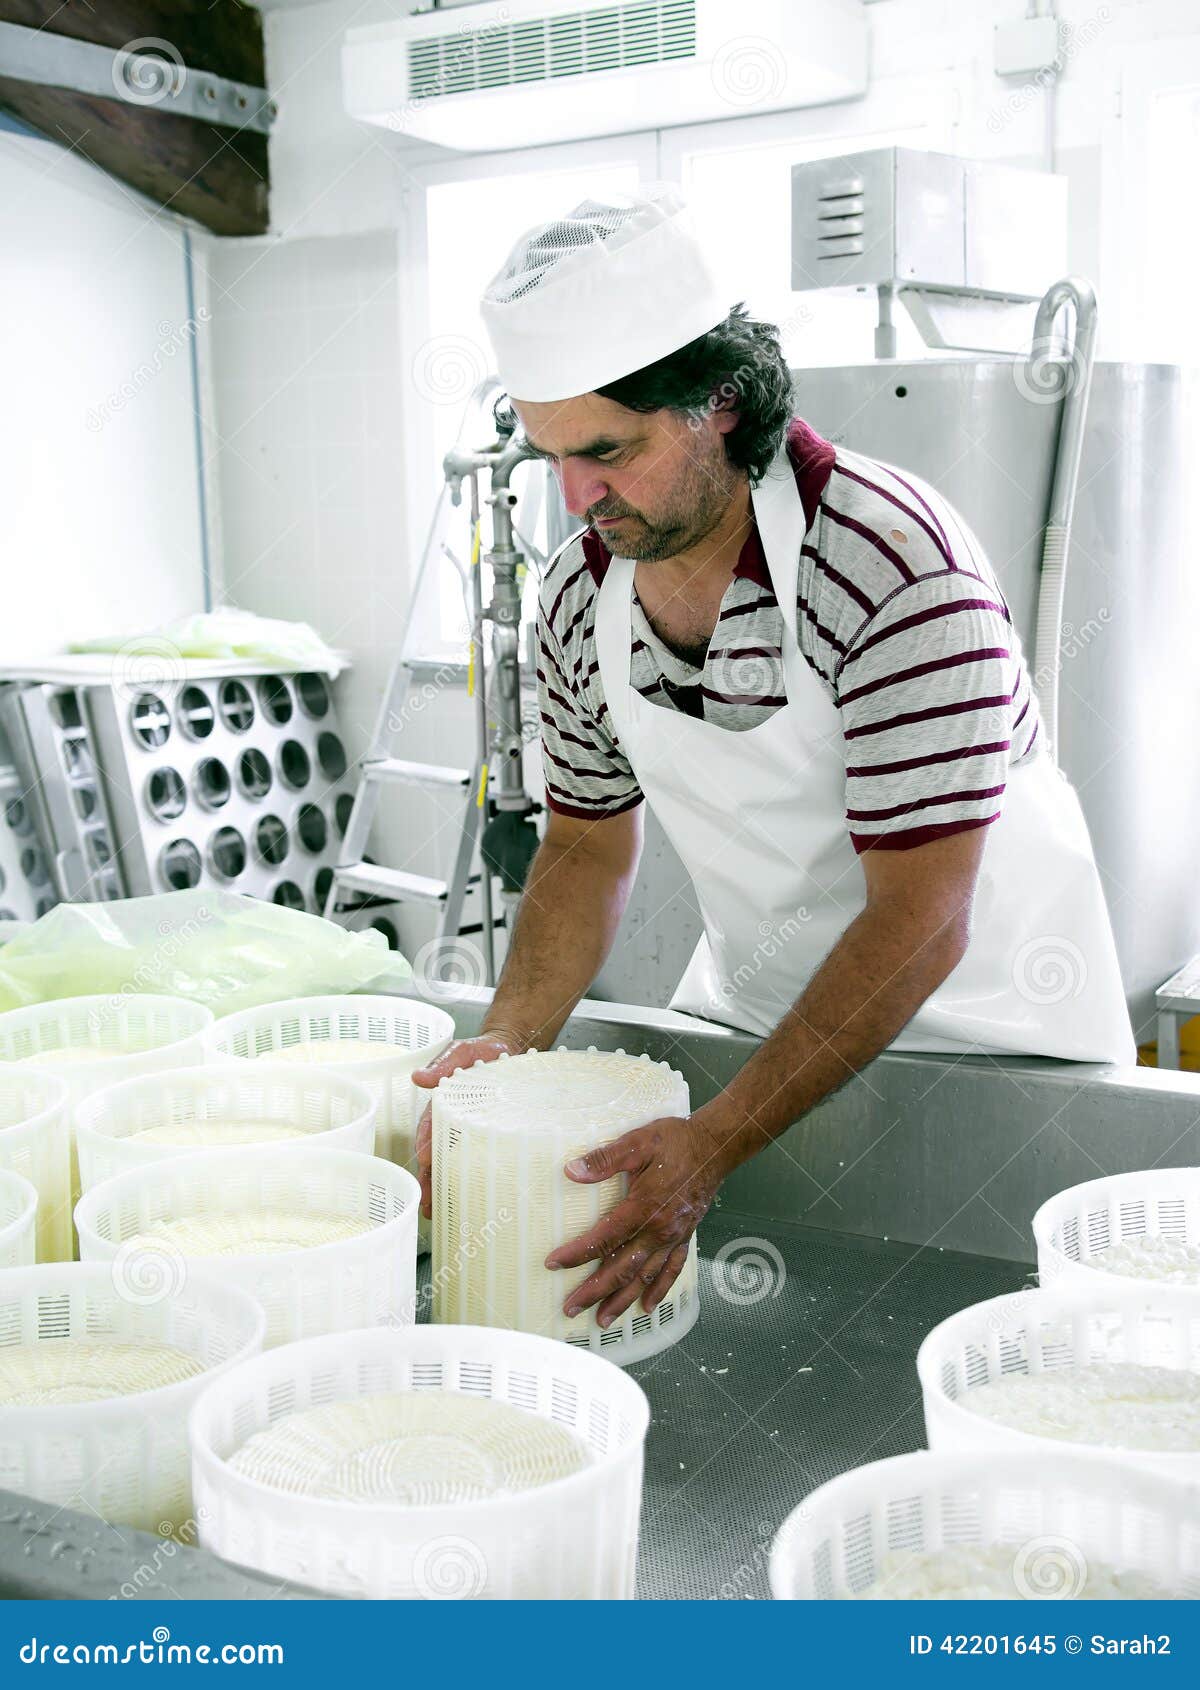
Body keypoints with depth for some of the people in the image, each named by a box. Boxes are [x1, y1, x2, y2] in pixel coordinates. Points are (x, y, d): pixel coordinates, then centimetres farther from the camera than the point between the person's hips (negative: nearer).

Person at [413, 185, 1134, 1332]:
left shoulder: (894, 567, -29)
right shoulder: (580, 593, -9)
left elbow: (920, 923, -30)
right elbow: (588, 842, 3)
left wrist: (716, 1145, -35)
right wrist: (511, 1042, -13)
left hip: (978, 1011, -5)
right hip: (750, 1001, 5)